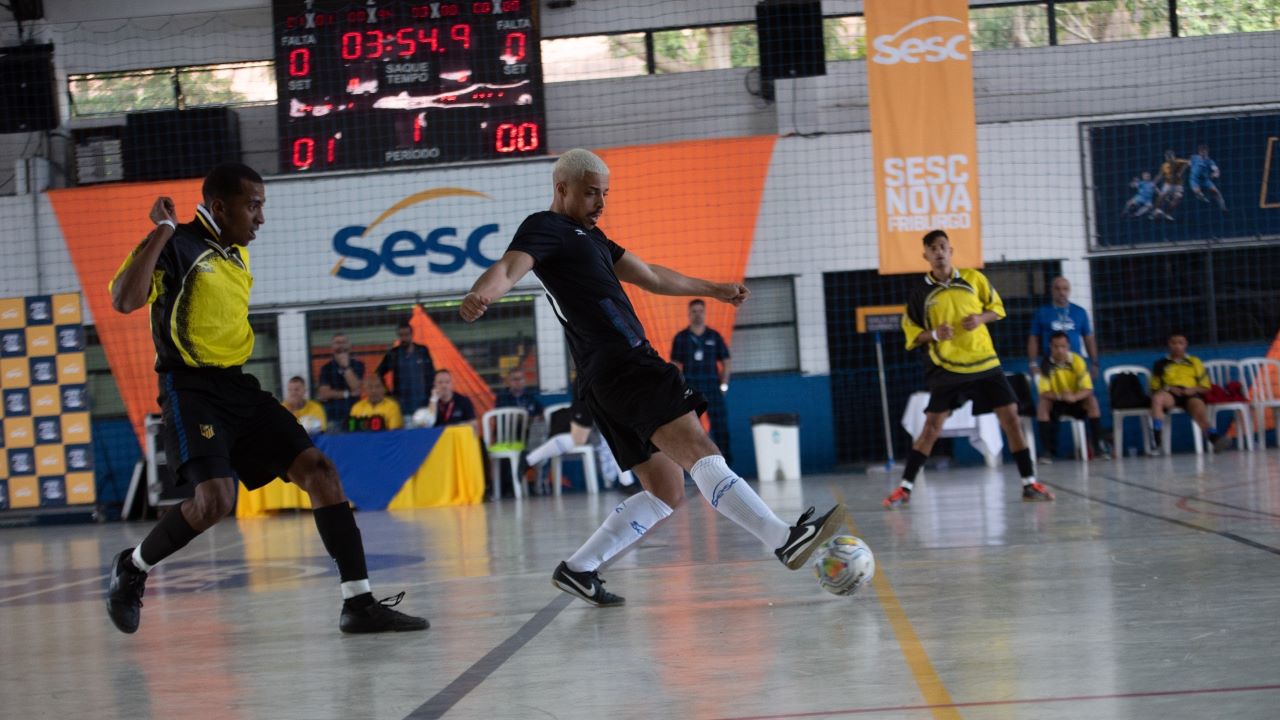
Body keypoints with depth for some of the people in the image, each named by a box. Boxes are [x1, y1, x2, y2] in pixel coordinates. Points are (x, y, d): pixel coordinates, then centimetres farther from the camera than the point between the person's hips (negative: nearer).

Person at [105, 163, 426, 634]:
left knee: (319, 471, -4)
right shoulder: (176, 246, -9)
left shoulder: (237, 254, 16)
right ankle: (131, 568, 4)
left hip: (238, 386, 8)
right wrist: (162, 231, -24)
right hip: (191, 389, -8)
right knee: (216, 499, -25)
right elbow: (123, 300, -26)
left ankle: (359, 603, -2)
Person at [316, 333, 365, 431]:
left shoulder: (358, 365, 7)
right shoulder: (326, 368, 6)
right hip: (333, 418, 0)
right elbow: (324, 394, -4)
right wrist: (348, 394, -7)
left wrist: (346, 366, -10)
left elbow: (356, 388, -7)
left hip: (355, 417, 0)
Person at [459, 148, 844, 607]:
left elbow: (651, 278, 39)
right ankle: (785, 539, -33)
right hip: (622, 366, -11)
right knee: (700, 452, -22)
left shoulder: (589, 236, 29)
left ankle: (579, 569, 10)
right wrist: (481, 295, -43)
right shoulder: (545, 228, 0)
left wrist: (713, 289, 46)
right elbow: (509, 267, -20)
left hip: (613, 378, 11)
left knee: (666, 492, 9)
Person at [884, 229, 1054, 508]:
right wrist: (933, 334, -16)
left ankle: (1030, 483, 5)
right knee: (932, 427, -5)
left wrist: (981, 318, -10)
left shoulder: (973, 278, 1)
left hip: (985, 362, 2)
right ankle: (906, 487, 5)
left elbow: (997, 307, 12)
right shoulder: (920, 290, -2)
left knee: (1010, 418, -3)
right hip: (946, 368, -2)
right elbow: (910, 330, 4)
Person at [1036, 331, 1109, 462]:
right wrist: (1059, 396, -42)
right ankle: (1046, 450, -29)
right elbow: (1044, 393, -21)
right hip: (1056, 403, 0)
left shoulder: (1077, 360, -17)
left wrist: (1074, 397, -43)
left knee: (1091, 401, -28)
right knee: (1042, 404, -30)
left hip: (1076, 401, 0)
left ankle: (1098, 445, -23)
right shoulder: (1046, 363, -17)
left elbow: (1088, 389, -21)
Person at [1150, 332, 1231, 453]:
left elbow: (1205, 387, 17)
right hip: (1170, 394, 0)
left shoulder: (1194, 362, 23)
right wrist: (1168, 388, -7)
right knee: (1157, 398, -38)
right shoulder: (1161, 364, 21)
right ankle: (1158, 442, -43)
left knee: (1199, 409, -37)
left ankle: (1215, 438, -59)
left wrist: (1193, 389, -5)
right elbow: (1155, 388, 14)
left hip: (1191, 394, 0)